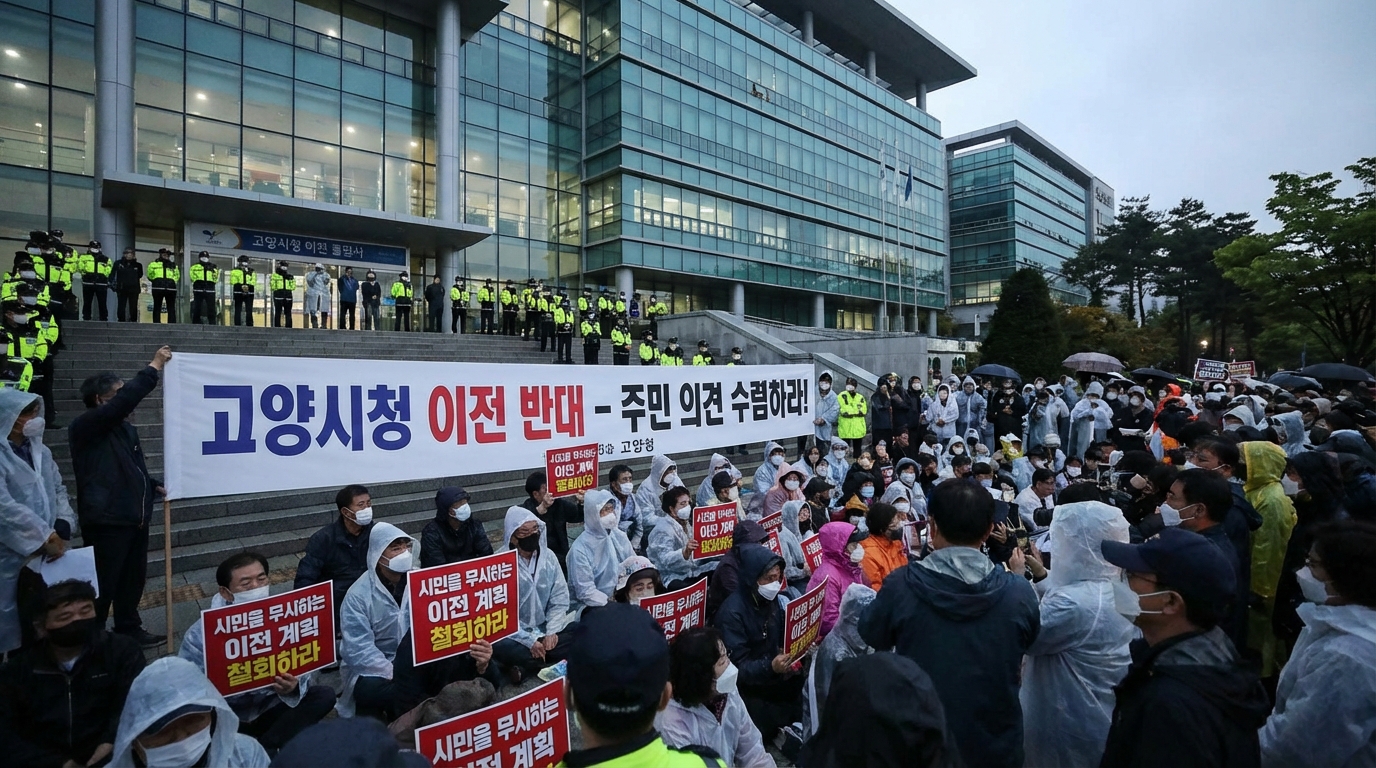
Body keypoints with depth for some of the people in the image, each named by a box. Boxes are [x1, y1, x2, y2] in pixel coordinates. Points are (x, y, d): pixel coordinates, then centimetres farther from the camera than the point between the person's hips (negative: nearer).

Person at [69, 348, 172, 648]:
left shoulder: (126, 429, 15)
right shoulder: (84, 426, -10)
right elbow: (125, 401, -27)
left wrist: (155, 485, 6)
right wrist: (154, 368, -24)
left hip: (134, 517, 8)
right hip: (106, 520, -8)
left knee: (133, 577, 17)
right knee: (104, 583, -1)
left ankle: (129, 629, 31)